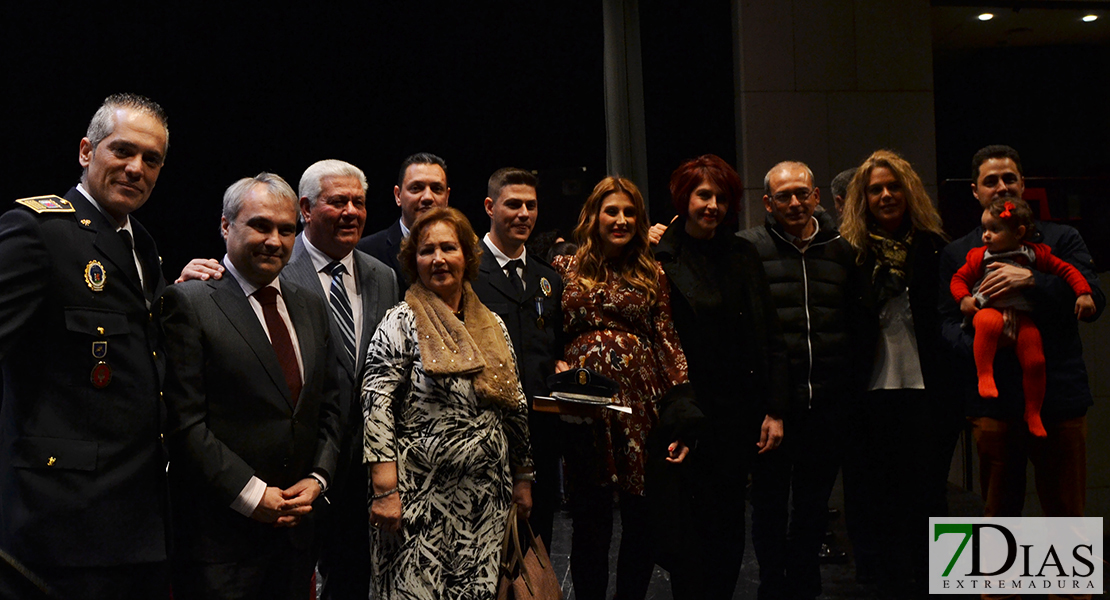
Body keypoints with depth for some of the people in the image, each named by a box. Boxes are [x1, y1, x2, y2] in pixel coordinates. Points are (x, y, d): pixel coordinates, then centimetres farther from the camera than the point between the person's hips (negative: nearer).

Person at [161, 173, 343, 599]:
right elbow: (185, 421, -13)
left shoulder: (310, 306, 13)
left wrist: (317, 478, 1)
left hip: (297, 527, 6)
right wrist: (251, 494, -14)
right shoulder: (189, 302, -7)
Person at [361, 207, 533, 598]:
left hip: (488, 496, 5)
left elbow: (515, 408, 16)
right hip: (420, 494, -5)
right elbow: (376, 408, -13)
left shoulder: (492, 326, 10)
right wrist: (385, 491, -19)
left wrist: (522, 479, 16)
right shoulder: (401, 323, -6)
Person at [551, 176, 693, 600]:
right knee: (591, 520, 4)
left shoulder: (653, 275, 10)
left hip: (642, 404, 1)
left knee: (642, 520, 7)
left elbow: (667, 343, 3)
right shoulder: (566, 269, 8)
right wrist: (560, 372, -12)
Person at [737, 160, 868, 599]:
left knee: (814, 501, 15)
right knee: (770, 501, 8)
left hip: (827, 402, 3)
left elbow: (857, 321, 11)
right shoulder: (747, 249, -2)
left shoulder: (841, 249, 9)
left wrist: (851, 384, 4)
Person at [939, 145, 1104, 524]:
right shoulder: (957, 254, 13)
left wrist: (1032, 280, -17)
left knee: (1067, 515, 3)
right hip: (993, 403, 1)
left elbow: (1093, 301, -3)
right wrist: (975, 344, -19)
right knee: (999, 516, 7)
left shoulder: (1061, 240, 11)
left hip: (1059, 397, 0)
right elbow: (947, 322, 3)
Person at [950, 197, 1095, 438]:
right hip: (989, 309, -2)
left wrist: (1083, 294, -2)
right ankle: (984, 376, -30)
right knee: (989, 323, -40)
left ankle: (1033, 413, 14)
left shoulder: (1035, 254, 7)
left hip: (1021, 316, 2)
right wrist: (963, 298, -7)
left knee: (1035, 362, -7)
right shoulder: (979, 256, 8)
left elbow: (1067, 271, 10)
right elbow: (959, 278, 13)